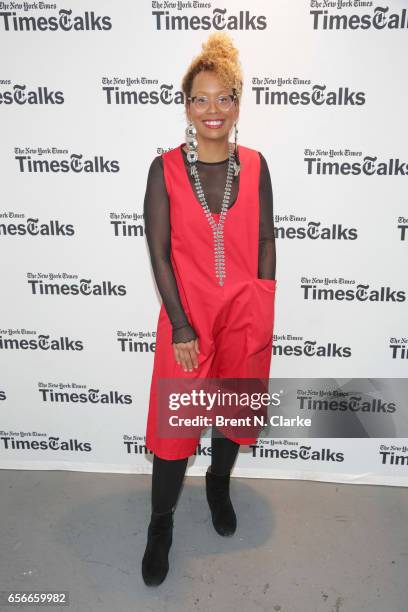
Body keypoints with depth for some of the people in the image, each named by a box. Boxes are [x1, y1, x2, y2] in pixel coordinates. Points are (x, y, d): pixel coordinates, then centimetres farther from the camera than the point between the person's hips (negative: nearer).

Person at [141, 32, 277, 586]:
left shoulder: (254, 164, 0)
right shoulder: (165, 169, -7)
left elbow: (265, 240, 4)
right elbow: (159, 252, -9)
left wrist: (262, 309, -2)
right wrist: (181, 326, -12)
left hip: (246, 312, 3)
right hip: (187, 315, -2)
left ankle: (219, 486, 46)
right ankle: (161, 523, 27)